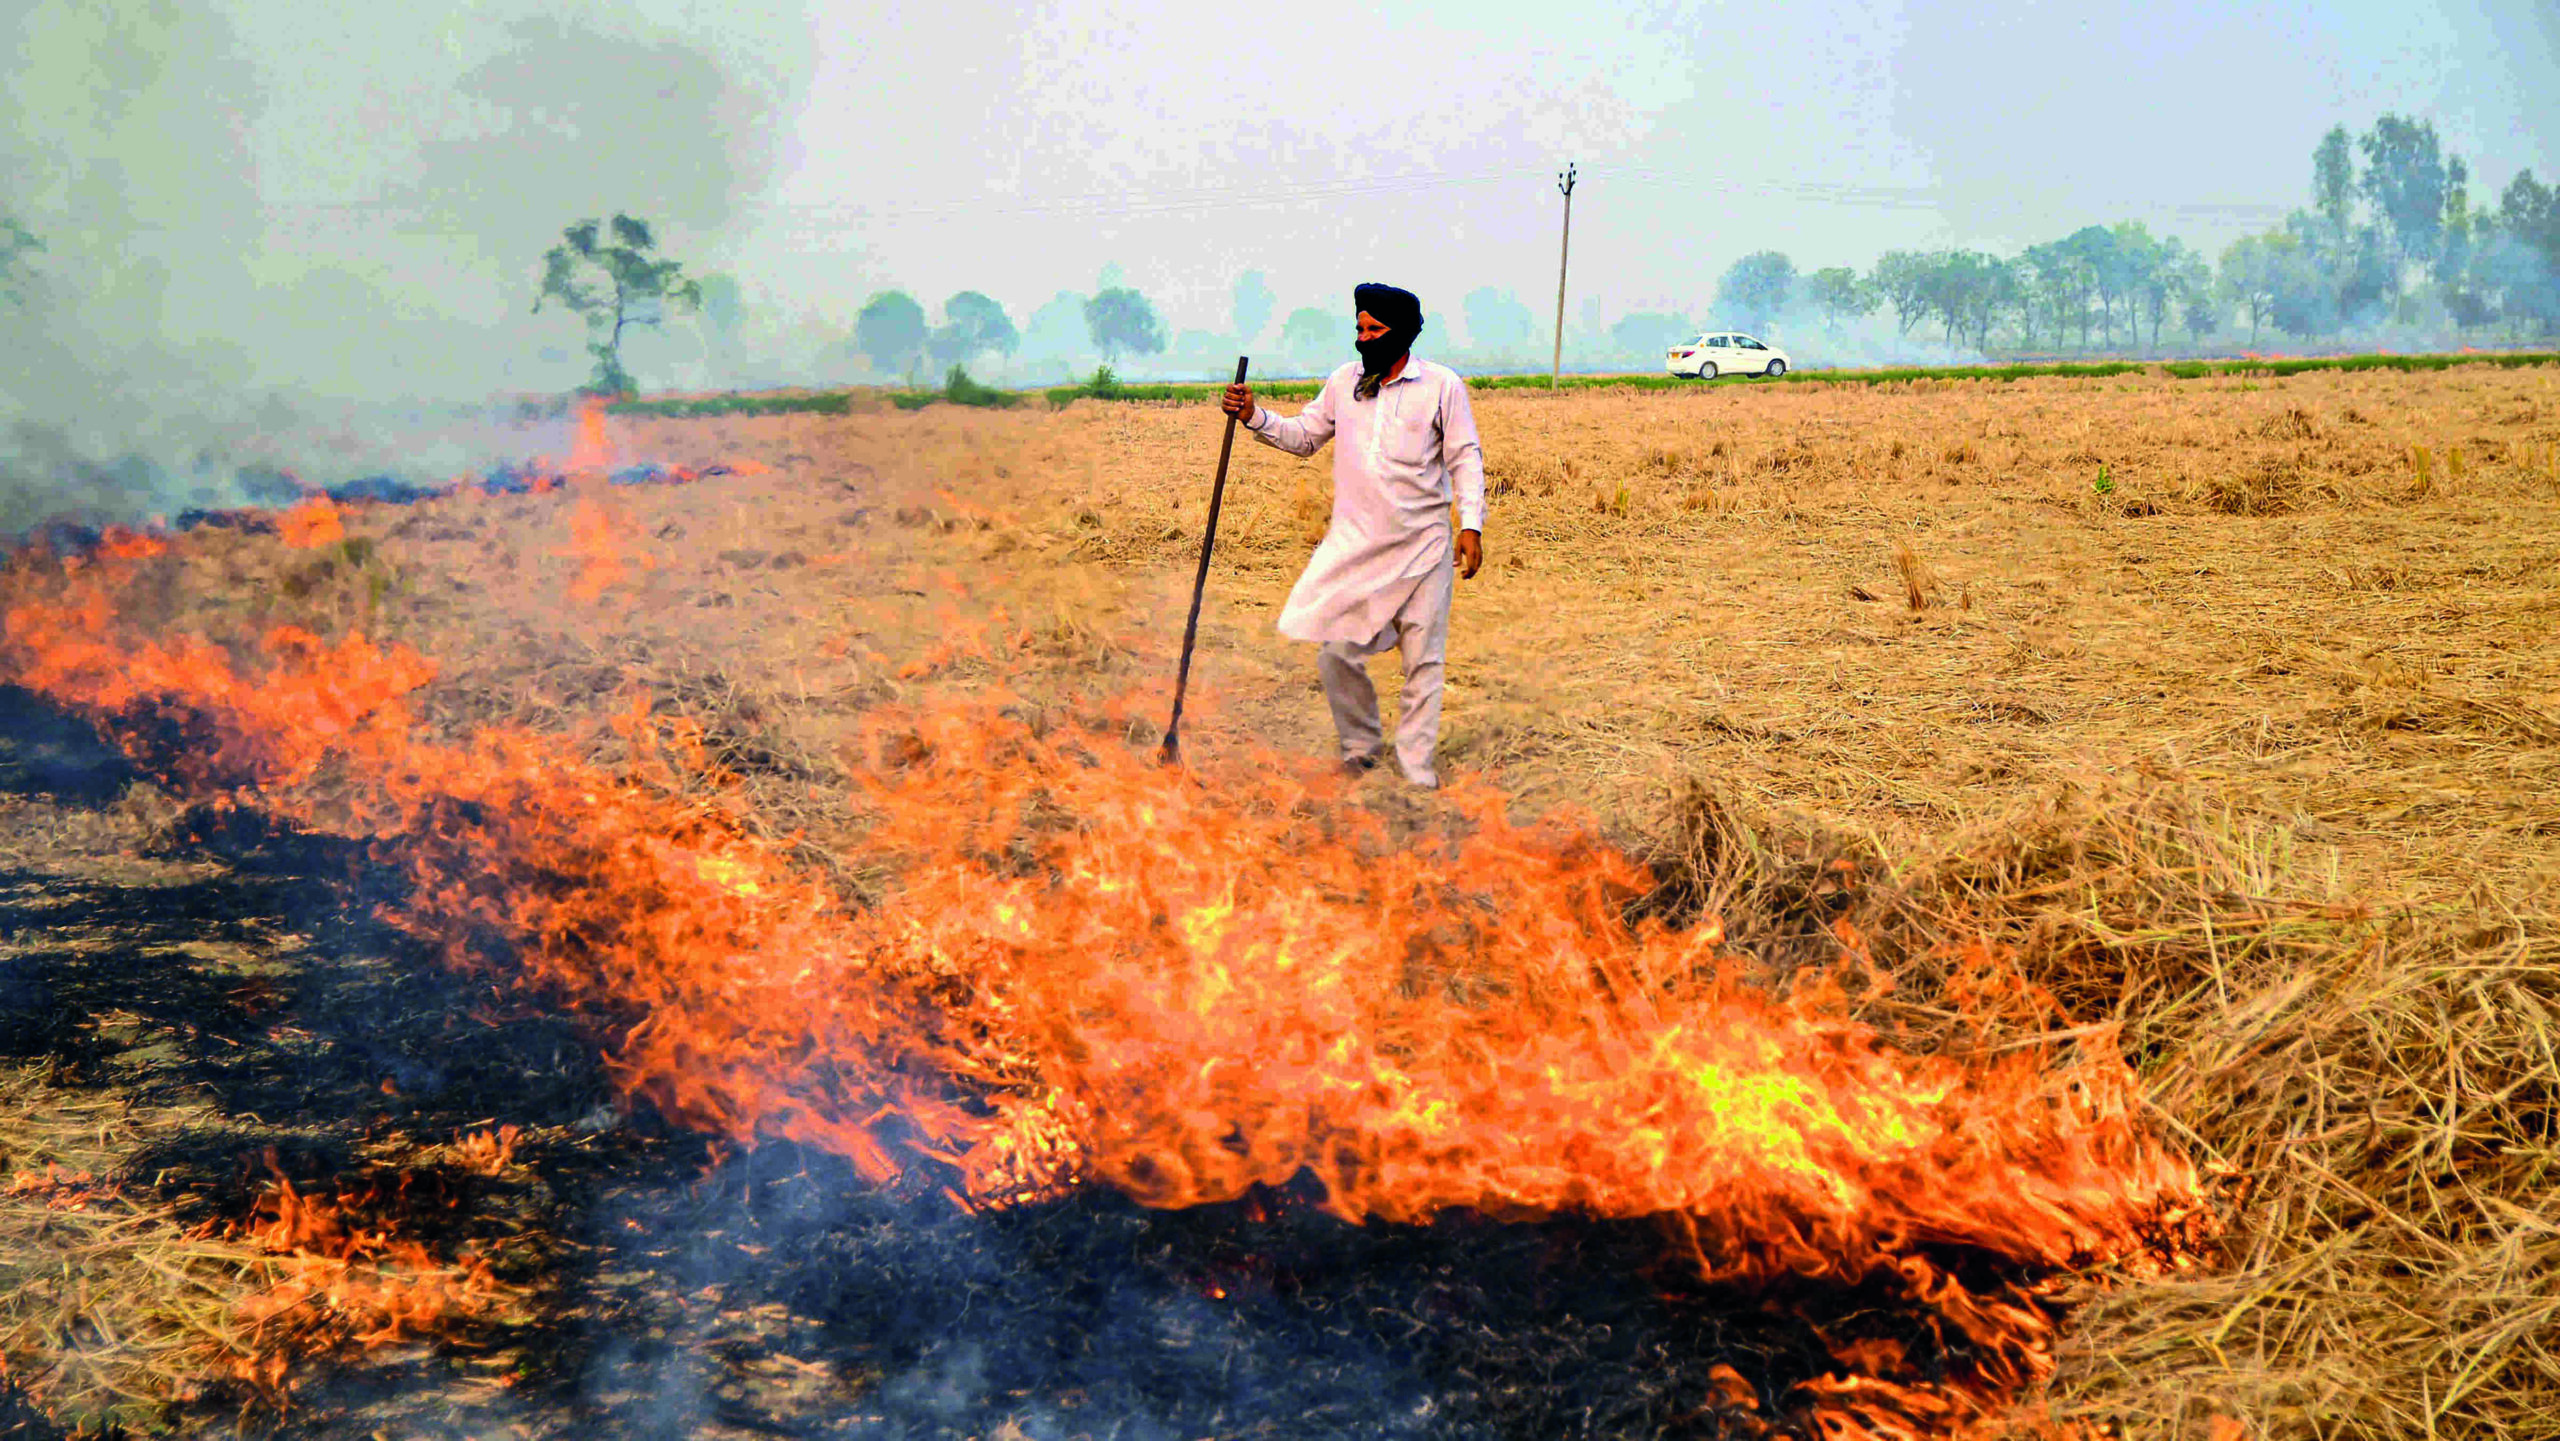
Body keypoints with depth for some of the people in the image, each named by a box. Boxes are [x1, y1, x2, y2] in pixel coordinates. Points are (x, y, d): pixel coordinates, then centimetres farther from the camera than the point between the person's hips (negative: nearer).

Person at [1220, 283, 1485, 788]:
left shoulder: (1442, 385, -3)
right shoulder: (1343, 382, 8)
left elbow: (1466, 459, -1)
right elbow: (1304, 436, 19)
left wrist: (1471, 524, -10)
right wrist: (1255, 418, 4)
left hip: (1422, 546, -3)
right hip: (1354, 541, 3)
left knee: (1423, 661, 2)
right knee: (1336, 652, -1)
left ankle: (1417, 768, 13)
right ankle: (1360, 748, 20)